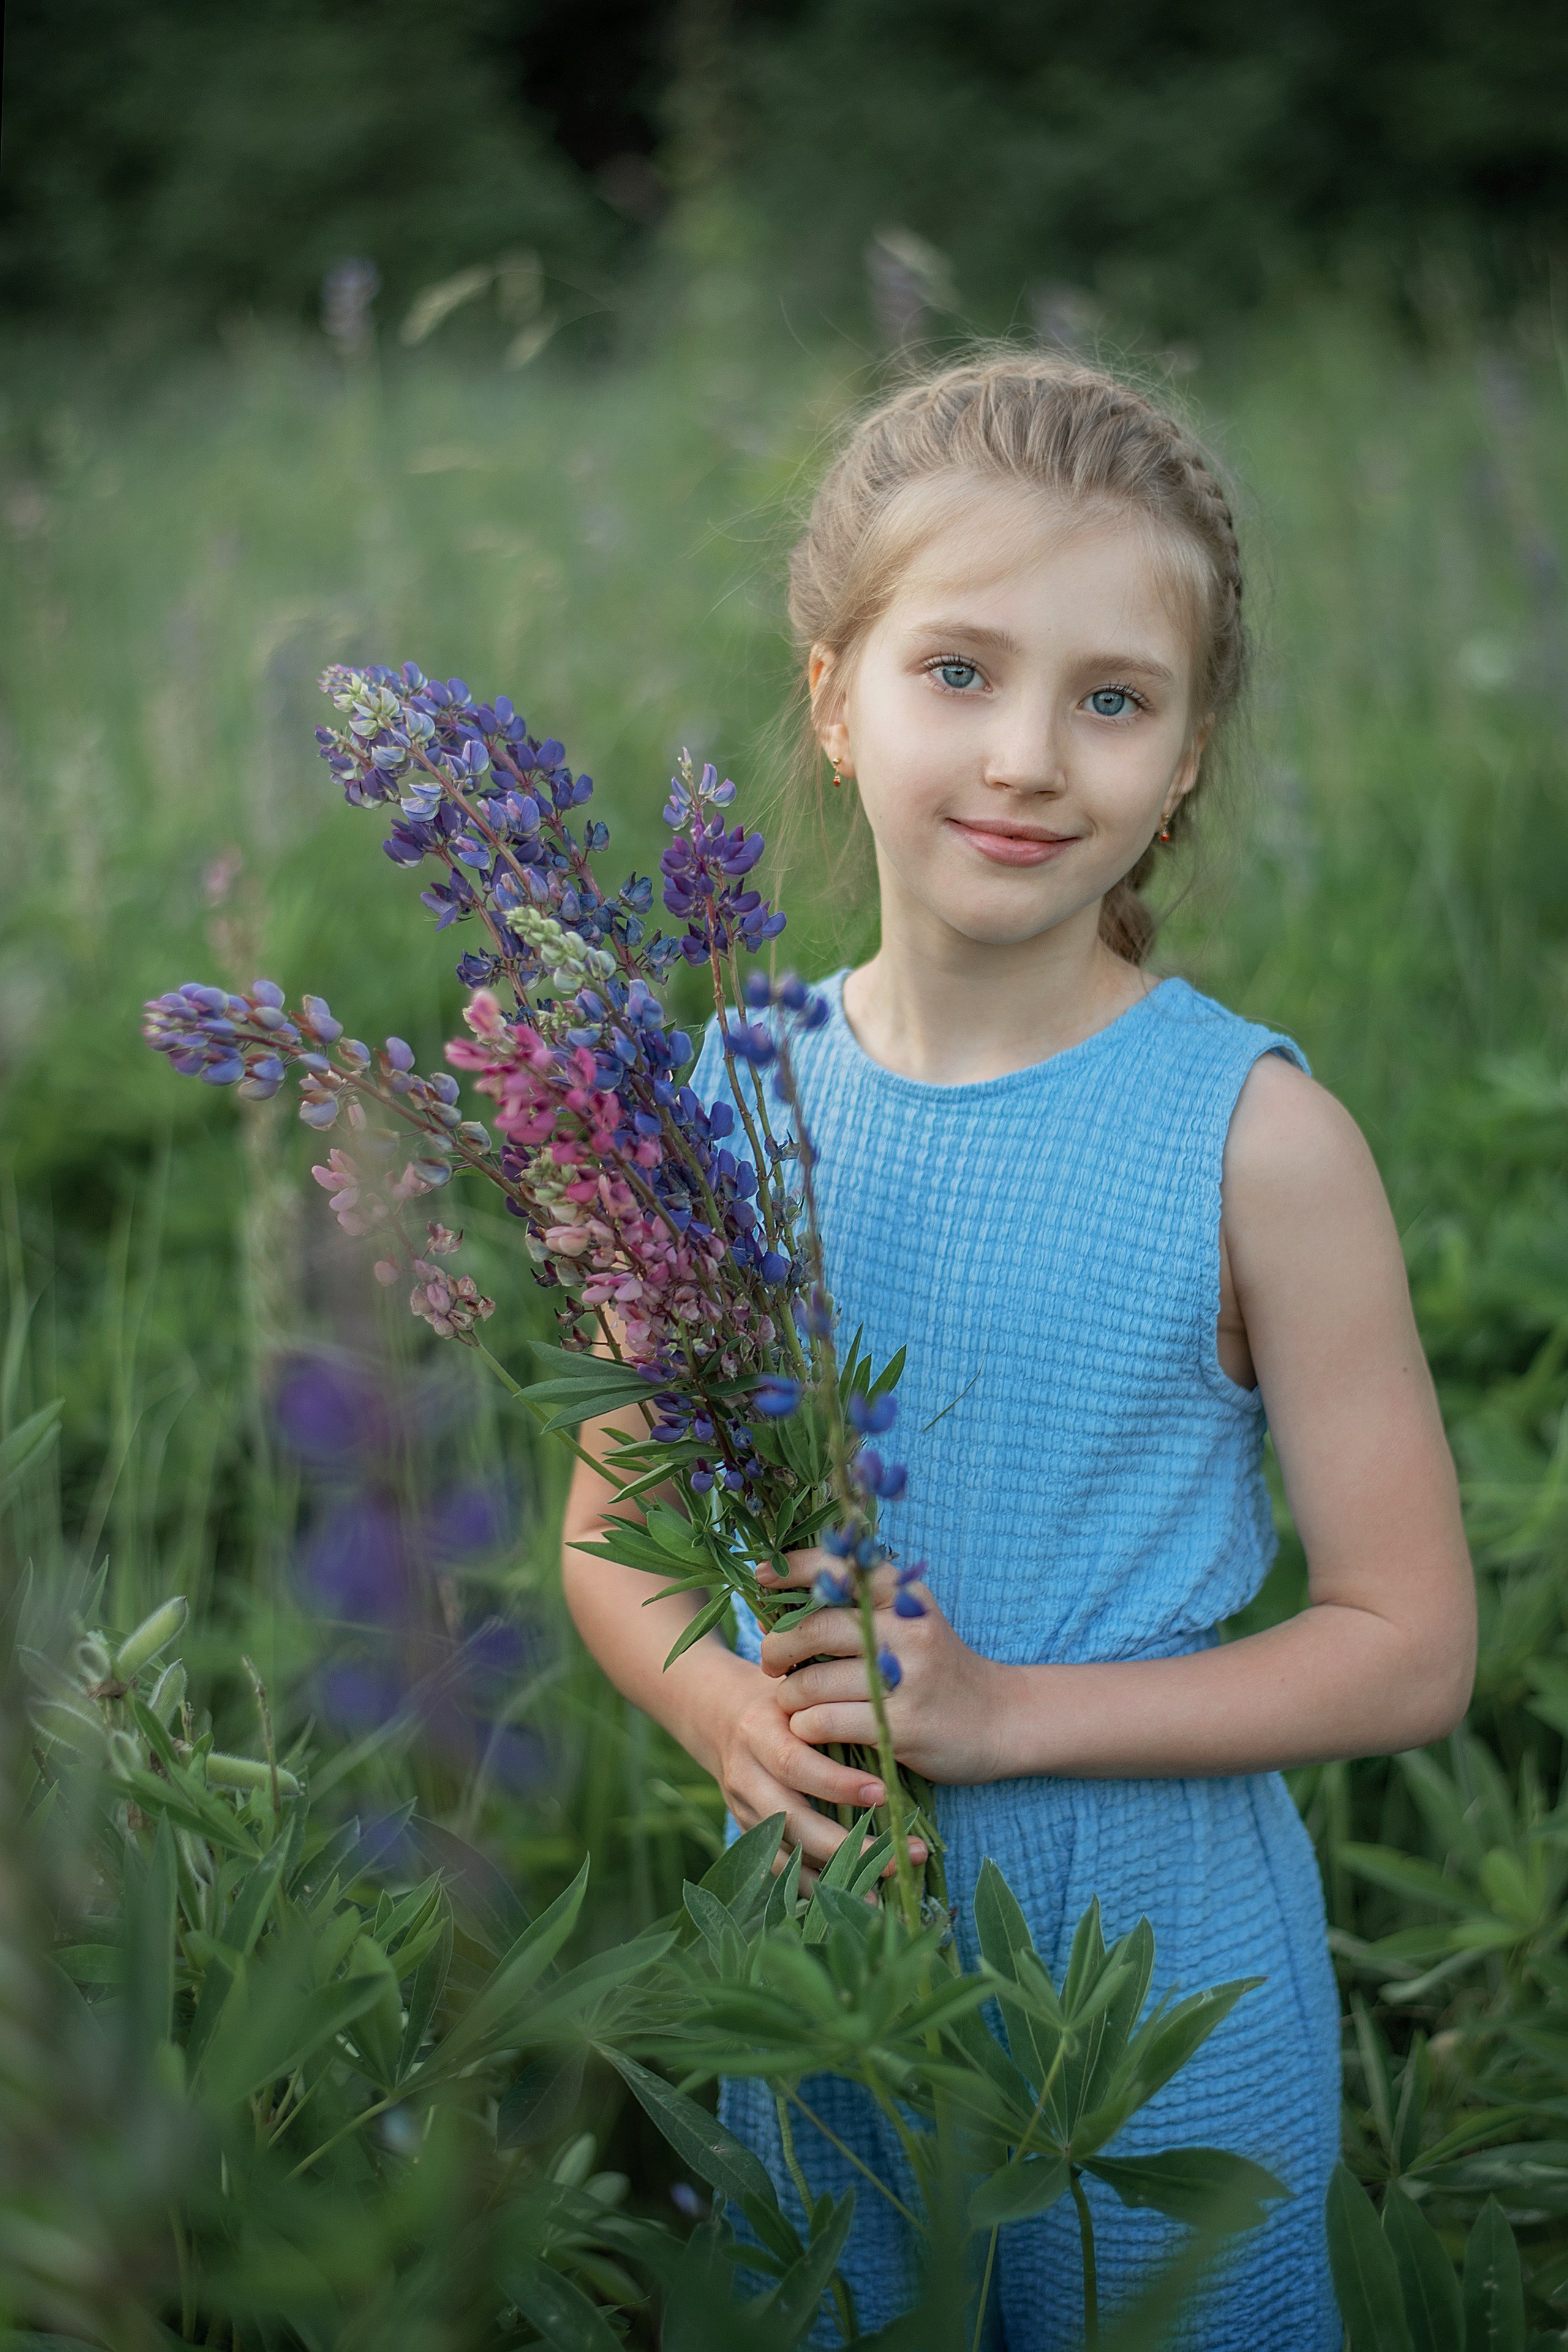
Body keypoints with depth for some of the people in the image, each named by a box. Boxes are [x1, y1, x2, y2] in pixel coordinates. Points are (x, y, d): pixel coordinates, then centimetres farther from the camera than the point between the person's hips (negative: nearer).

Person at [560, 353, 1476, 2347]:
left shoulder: (1256, 1137, -15)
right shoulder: (723, 1106, -5)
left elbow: (1409, 1649, -11)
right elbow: (616, 1532, 6)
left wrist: (1002, 1711, -21)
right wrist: (729, 1715, -15)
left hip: (1161, 1965, -3)